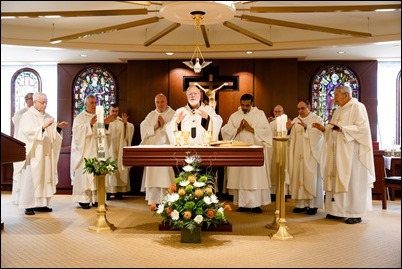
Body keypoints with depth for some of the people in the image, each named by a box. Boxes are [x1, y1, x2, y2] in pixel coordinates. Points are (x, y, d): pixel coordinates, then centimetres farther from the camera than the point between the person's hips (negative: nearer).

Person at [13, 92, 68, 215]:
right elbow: (27, 131, -18)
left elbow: (53, 133, 14)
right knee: (31, 178, -7)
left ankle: (40, 203, 12)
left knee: (45, 177, 5)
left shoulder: (47, 116, 15)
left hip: (45, 153, 6)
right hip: (32, 154, -6)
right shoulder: (27, 116, -3)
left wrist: (59, 127, -6)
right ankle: (28, 205, -3)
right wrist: (43, 127, -28)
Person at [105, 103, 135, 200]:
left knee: (119, 170, 2)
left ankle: (118, 191, 7)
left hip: (119, 150, 3)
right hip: (108, 150, -2)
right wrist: (107, 123, -34)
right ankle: (107, 191, -4)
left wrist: (126, 123, -22)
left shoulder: (121, 121, 11)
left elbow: (131, 128, -3)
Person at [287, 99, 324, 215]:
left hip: (311, 155, -4)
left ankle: (313, 205, 3)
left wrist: (306, 127, -23)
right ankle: (301, 204, 10)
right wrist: (288, 128, -9)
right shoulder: (295, 121, 15)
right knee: (299, 179, 4)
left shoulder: (317, 119, 2)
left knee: (312, 179, -4)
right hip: (298, 155, 4)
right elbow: (292, 138, 9)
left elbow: (318, 134, -13)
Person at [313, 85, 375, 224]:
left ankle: (356, 214, 4)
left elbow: (362, 127, -18)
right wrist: (324, 129, 2)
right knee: (337, 180, 8)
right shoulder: (338, 110, 17)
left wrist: (342, 128, -25)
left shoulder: (358, 107, -8)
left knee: (352, 181, -4)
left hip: (352, 153, -8)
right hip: (338, 153, 8)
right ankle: (338, 210, 16)